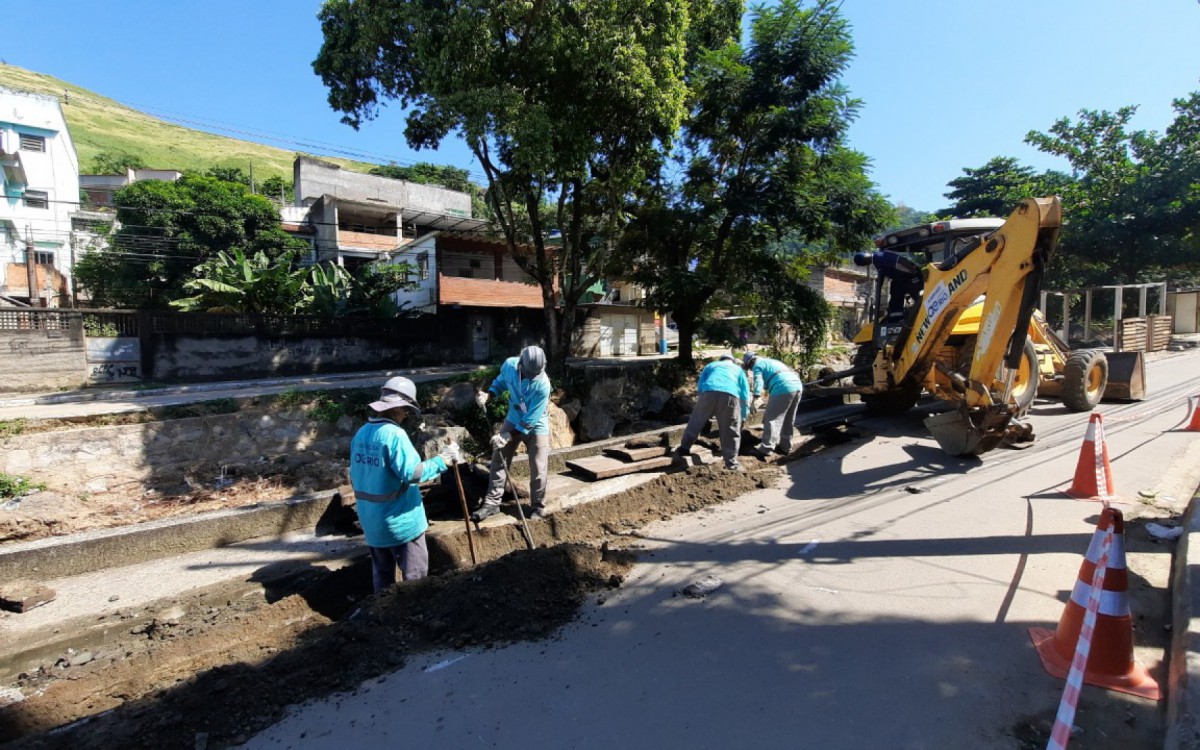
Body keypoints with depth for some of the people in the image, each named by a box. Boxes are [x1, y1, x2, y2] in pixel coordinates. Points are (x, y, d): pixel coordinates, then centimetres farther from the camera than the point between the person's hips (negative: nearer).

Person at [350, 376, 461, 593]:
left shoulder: (360, 433, 3)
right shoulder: (394, 434, -21)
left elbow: (354, 476, 12)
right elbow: (412, 472, -27)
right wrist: (442, 460, -18)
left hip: (371, 520, 8)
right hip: (400, 520, -8)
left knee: (382, 573, 22)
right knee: (415, 575, 7)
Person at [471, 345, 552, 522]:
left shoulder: (543, 385, -32)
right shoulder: (509, 365, -19)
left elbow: (531, 420, -27)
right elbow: (501, 381, 6)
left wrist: (507, 436, -24)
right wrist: (488, 394, -14)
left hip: (536, 426, -4)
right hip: (513, 421, 5)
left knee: (537, 469, 1)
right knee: (498, 460, 5)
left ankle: (538, 506, 21)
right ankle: (492, 502, 15)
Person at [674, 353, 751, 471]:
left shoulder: (710, 365, 36)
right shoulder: (738, 369, 35)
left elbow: (700, 387, 27)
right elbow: (745, 394, 28)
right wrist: (744, 415, 35)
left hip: (709, 393, 1)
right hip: (730, 396, 0)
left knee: (696, 423, 17)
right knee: (731, 431, 11)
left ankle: (683, 450, 26)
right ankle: (731, 462, 16)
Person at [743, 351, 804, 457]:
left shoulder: (757, 365, 7)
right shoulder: (771, 361, 33)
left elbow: (758, 381, -10)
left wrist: (756, 398, -21)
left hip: (783, 389, -9)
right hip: (798, 386, 9)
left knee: (772, 419, -7)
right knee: (788, 420, 18)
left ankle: (766, 448, -11)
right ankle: (785, 447, 25)